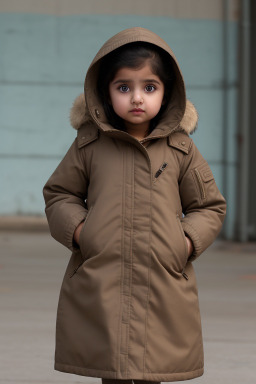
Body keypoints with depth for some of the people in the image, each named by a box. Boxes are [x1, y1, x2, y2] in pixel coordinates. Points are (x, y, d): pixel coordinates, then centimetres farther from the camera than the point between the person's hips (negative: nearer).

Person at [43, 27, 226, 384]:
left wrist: (189, 241, -3)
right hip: (99, 285, 0)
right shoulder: (89, 145, 4)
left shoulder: (180, 149, 6)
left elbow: (210, 206, 14)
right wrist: (76, 228, -4)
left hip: (163, 287, 0)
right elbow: (58, 193, 14)